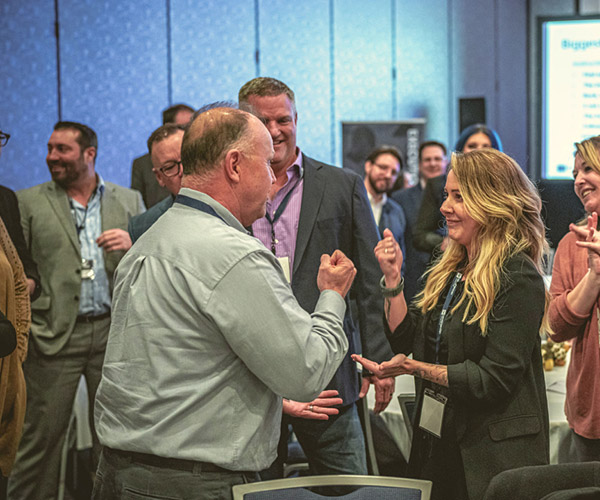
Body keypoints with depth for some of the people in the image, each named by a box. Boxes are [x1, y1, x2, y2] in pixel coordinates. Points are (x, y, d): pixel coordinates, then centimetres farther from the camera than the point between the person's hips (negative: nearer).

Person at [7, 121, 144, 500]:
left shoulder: (129, 201, 11)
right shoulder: (28, 203, 6)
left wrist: (134, 243, -11)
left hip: (114, 330, 2)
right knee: (42, 434, 0)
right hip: (54, 335, -2)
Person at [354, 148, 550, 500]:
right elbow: (408, 342, 10)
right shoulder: (450, 271, 9)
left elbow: (494, 379, -19)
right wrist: (393, 278, 1)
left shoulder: (518, 279, -16)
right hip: (436, 443, 8)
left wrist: (415, 368, -22)